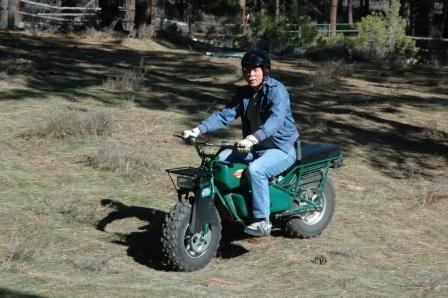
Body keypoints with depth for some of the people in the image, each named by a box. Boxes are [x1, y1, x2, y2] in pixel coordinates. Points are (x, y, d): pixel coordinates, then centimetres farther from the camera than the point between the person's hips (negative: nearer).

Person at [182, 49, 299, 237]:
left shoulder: (277, 90, -15)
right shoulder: (244, 93, 9)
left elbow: (276, 119, -32)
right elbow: (225, 114, 4)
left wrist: (253, 138, -48)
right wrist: (198, 130, -11)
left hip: (281, 148, -8)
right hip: (254, 149, 8)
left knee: (255, 169, -34)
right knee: (221, 159, -8)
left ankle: (262, 221, -25)